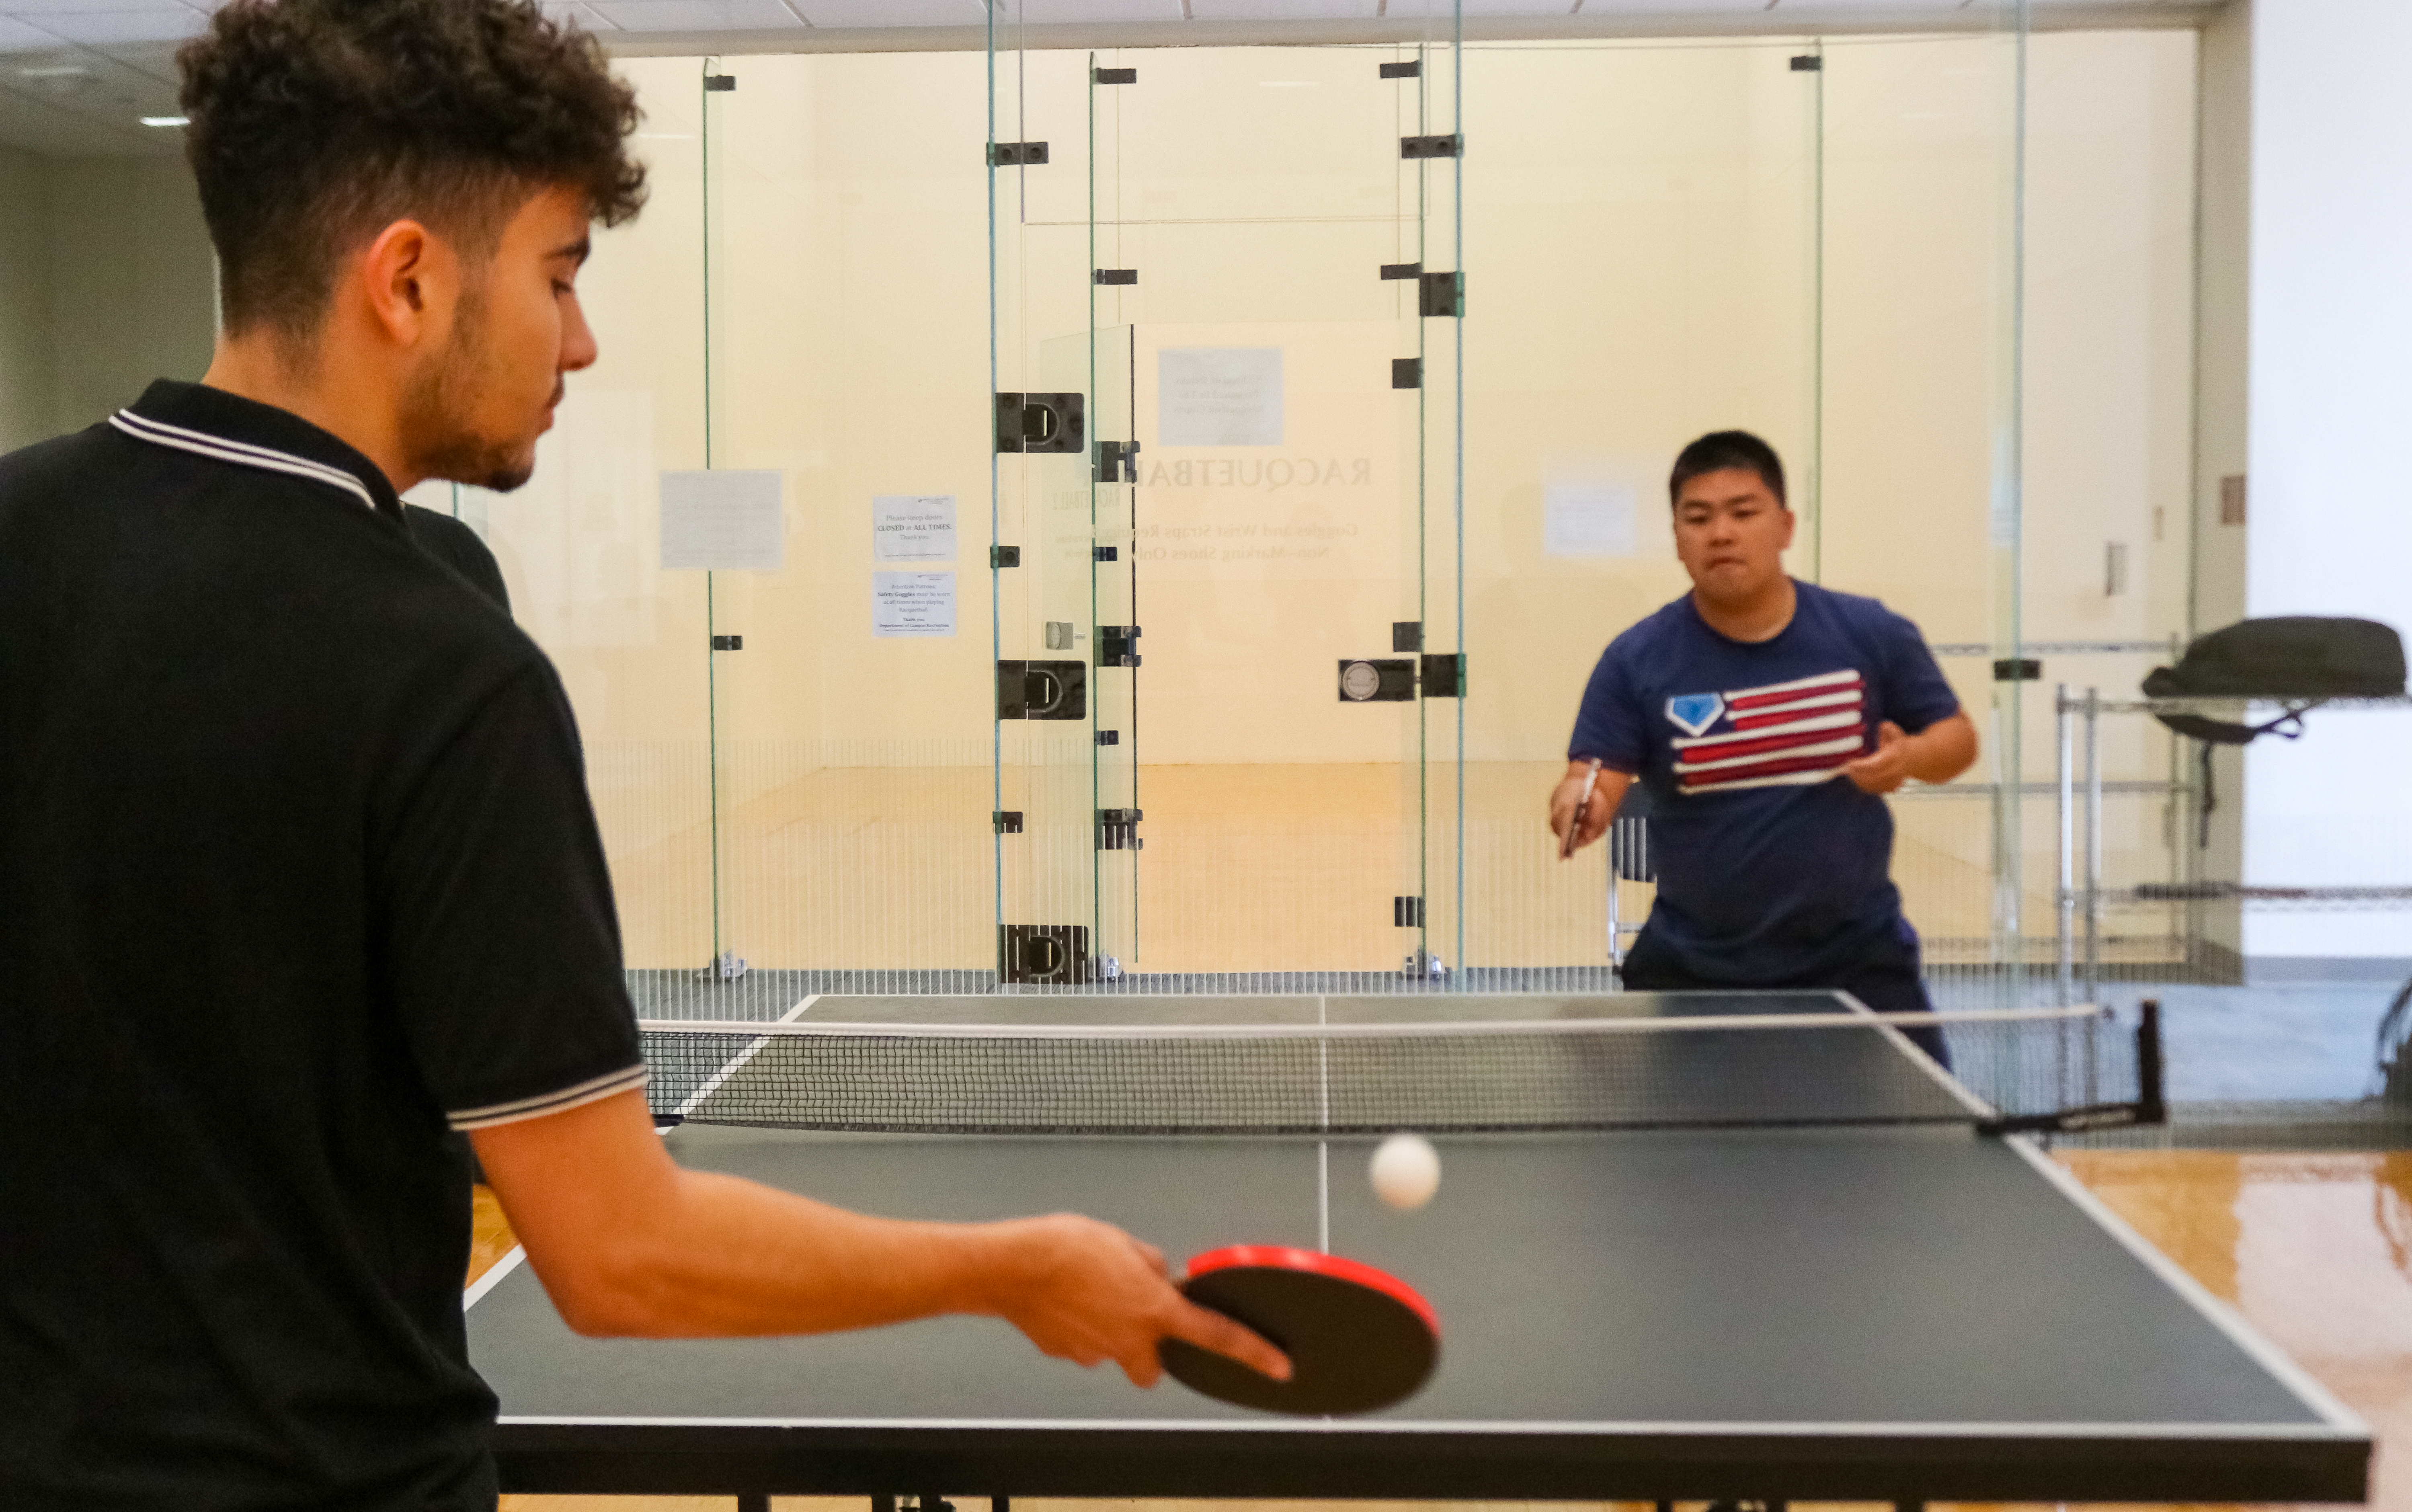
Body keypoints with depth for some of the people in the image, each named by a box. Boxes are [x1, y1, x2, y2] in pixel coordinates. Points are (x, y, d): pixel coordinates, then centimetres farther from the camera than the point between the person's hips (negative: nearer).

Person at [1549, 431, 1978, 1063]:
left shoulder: (1872, 634, -3)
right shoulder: (1636, 660, -7)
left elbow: (1958, 737, 7)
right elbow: (1597, 779, -10)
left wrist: (1911, 756, -15)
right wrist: (1582, 805, -34)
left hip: (1855, 956, 0)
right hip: (1691, 965, 0)